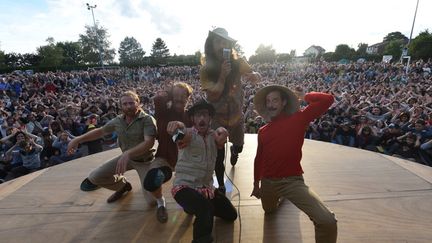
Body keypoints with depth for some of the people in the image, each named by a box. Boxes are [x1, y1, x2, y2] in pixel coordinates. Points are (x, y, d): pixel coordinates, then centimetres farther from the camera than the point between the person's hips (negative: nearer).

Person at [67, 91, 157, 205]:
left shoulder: (147, 119, -24)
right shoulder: (118, 120, -6)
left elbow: (149, 142, -36)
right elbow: (100, 131, 9)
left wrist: (127, 153, -49)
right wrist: (78, 139, 1)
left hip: (144, 161, -5)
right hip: (126, 157, 5)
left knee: (152, 200, -13)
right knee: (94, 177, -3)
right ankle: (123, 185, 23)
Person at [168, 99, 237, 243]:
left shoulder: (213, 136, 3)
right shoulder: (188, 134, -10)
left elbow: (222, 138, -19)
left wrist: (222, 131, -43)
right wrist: (178, 125, -58)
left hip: (206, 187, 6)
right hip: (185, 187, -6)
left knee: (231, 215, 17)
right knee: (206, 210, -34)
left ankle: (196, 206, 35)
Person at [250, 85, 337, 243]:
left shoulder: (297, 120, -6)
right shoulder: (262, 131, 5)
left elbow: (327, 100, -15)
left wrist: (304, 96, -1)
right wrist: (256, 184, 19)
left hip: (292, 181, -4)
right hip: (268, 183, 5)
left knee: (328, 222, -24)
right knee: (269, 211, 31)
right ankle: (279, 197, 64)